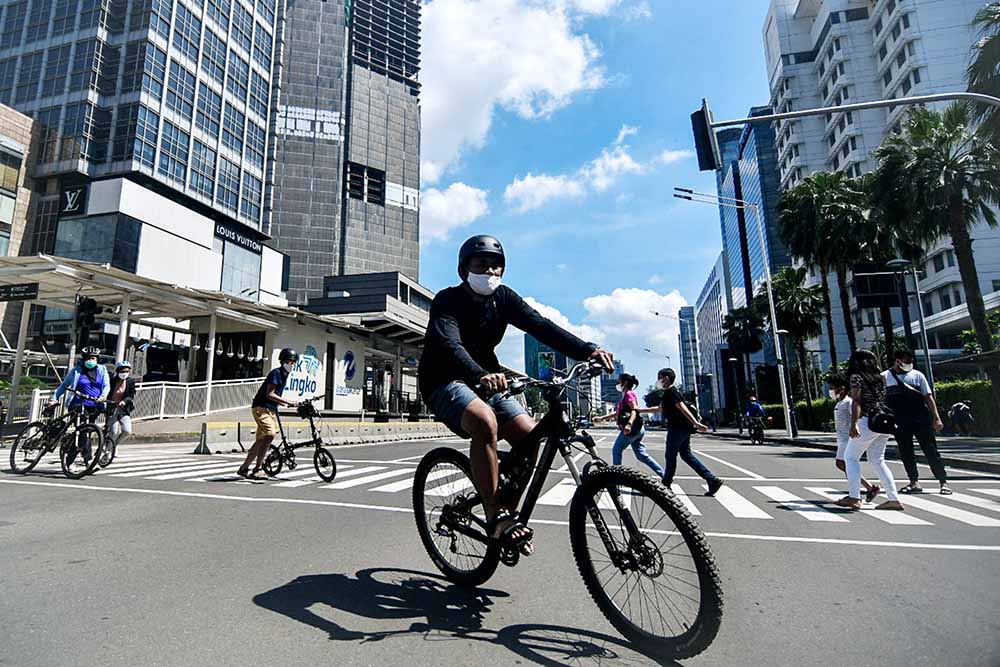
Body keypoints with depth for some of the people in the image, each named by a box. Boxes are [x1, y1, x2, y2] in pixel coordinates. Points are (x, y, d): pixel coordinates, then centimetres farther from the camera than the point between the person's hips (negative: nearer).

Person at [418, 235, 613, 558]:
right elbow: (450, 345, -33)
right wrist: (480, 375, -54)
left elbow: (540, 325, -15)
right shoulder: (448, 300, -15)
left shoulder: (503, 297, -1)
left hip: (487, 380, 6)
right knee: (485, 422, -35)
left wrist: (587, 350, -31)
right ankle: (496, 518, -22)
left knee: (529, 434, -14)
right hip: (445, 381, -5)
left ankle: (510, 510, 6)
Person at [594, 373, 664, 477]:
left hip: (632, 428, -10)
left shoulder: (628, 394, -8)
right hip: (637, 429, 10)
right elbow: (617, 413, 24)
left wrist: (629, 424, -38)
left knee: (616, 450, -1)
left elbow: (635, 410, -22)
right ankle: (663, 474, 8)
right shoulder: (626, 395, 21)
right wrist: (601, 418, 21)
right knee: (641, 455, 10)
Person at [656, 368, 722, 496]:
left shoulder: (671, 392, -12)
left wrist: (696, 423, -34)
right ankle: (712, 479, 6)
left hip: (677, 428, -10)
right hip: (684, 428, 10)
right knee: (686, 454, 10)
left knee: (670, 456, 2)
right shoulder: (668, 393, 18)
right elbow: (660, 409, 29)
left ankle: (666, 484, 14)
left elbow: (683, 408, -25)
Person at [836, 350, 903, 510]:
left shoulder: (856, 377, -4)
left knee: (851, 457, 1)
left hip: (867, 422, -7)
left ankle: (854, 497, -3)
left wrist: (853, 424, -19)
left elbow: (856, 402, -14)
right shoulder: (879, 378, 15)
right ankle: (894, 499, 11)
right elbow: (884, 400, 15)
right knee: (878, 460, 14)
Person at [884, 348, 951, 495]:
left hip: (921, 420, 0)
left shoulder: (917, 375, 3)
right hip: (900, 422, 1)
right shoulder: (884, 377, 2)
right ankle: (914, 483, 16)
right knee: (906, 453, 6)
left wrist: (936, 417, -3)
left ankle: (943, 482, 11)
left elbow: (928, 396, 3)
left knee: (931, 451, 2)